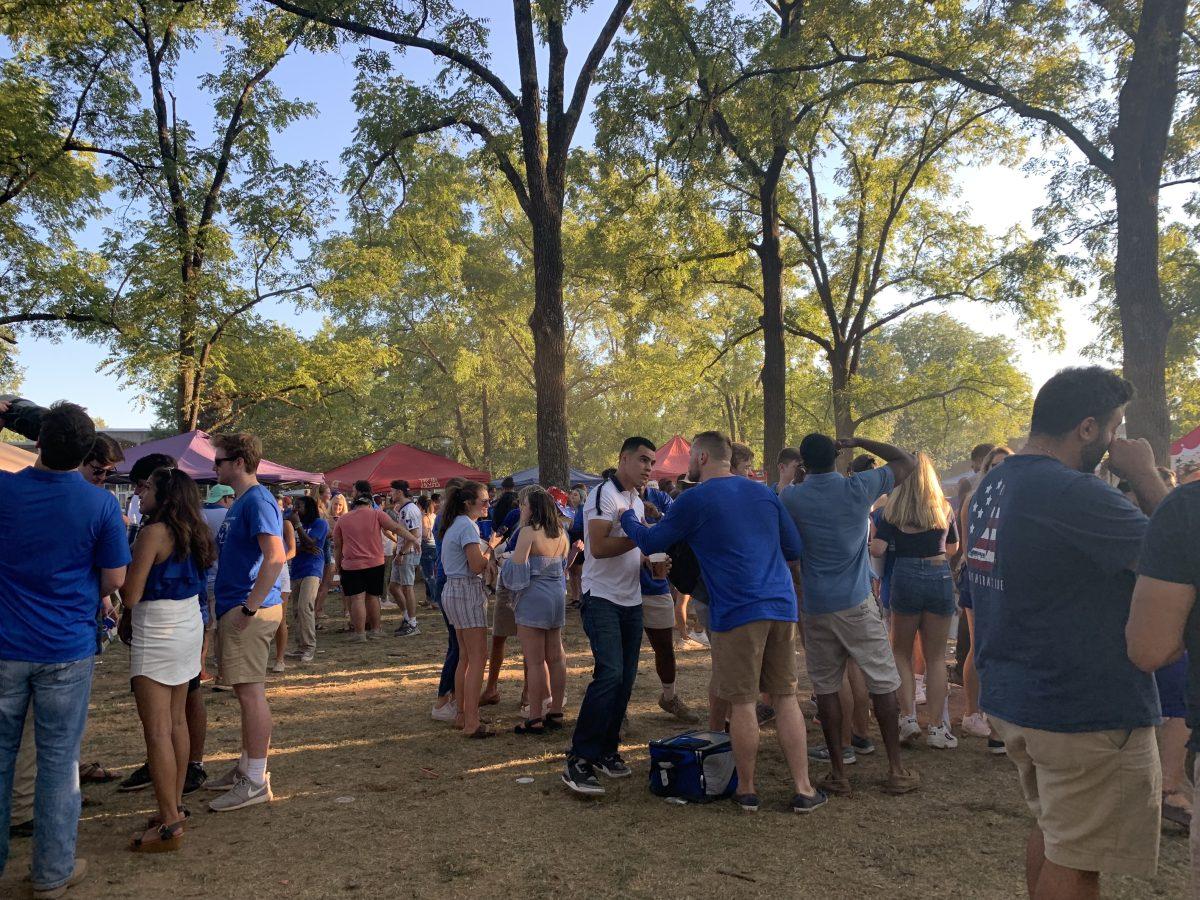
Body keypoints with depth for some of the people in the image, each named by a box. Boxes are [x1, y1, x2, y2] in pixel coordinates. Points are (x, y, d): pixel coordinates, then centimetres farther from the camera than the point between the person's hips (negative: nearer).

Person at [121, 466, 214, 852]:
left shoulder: (154, 532, -17)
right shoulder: (192, 532, 7)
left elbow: (131, 596, -17)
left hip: (158, 633, -9)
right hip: (190, 627, 9)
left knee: (157, 730, -5)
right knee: (176, 721, 15)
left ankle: (169, 824, -3)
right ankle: (175, 804, 24)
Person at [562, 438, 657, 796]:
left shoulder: (638, 502, 17)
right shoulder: (604, 494, -11)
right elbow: (599, 548, -21)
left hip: (631, 601, 9)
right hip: (602, 599, -9)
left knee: (625, 679, 8)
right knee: (610, 673, -18)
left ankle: (606, 751, 20)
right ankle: (578, 762, -12)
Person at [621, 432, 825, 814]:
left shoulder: (693, 501, -5)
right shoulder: (764, 492, 13)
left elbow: (650, 543, 5)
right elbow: (794, 550, 16)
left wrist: (626, 516, 22)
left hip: (737, 611, -5)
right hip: (781, 605, 5)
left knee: (742, 702, 5)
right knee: (786, 697, 11)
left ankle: (747, 790, 16)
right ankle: (803, 790, 14)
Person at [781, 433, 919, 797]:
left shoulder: (790, 498, -2)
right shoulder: (858, 488, -6)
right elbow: (907, 462, 6)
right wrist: (860, 442, 10)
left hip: (814, 608, 1)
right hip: (857, 604, -1)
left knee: (826, 688, 7)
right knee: (883, 684, 8)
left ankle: (838, 773, 12)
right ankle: (896, 770, 13)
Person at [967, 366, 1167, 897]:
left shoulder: (991, 487, 7)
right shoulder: (1073, 494, -24)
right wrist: (1144, 475, -7)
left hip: (1010, 697, 9)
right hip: (1087, 712, -9)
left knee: (1052, 829, 24)